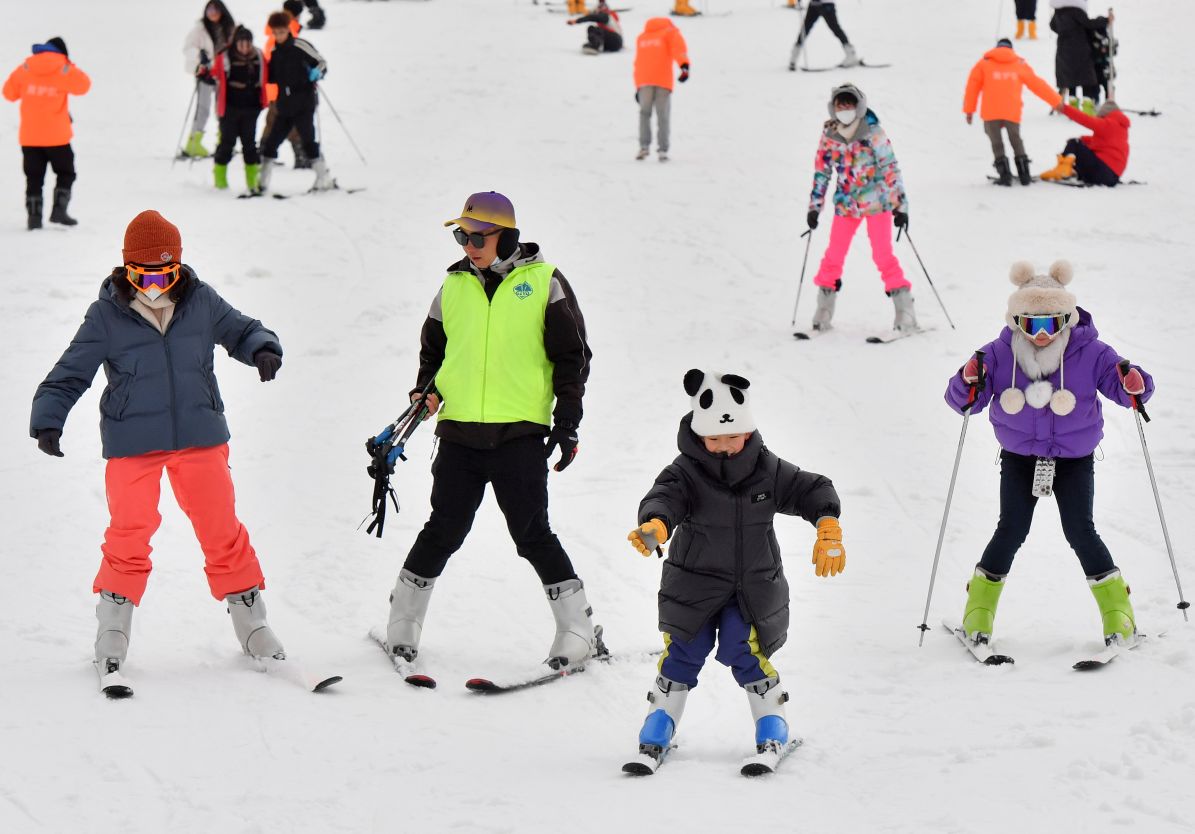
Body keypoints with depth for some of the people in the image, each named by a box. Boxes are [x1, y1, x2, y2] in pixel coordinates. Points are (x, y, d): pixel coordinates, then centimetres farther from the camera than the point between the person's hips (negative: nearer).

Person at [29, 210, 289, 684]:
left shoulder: (201, 302, -3)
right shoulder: (107, 316, -8)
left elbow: (240, 331, 11)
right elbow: (70, 374, -4)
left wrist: (263, 349, -11)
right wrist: (47, 419, -16)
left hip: (200, 436, 2)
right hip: (132, 444, -2)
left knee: (222, 531, 7)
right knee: (129, 535, -2)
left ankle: (252, 626, 19)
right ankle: (113, 632, 13)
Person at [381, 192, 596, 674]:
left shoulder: (544, 284, 1)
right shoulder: (454, 286, 11)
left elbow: (571, 357, 3)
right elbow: (433, 348, 24)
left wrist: (567, 423, -2)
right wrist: (427, 390, 5)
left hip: (520, 435, -3)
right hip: (459, 432, 3)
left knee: (532, 534, -4)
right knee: (443, 532, 4)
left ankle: (577, 631, 5)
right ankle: (402, 624, 17)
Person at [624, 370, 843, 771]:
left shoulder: (768, 470, -7)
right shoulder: (686, 473, -15)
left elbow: (814, 491, -3)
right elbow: (664, 498, -34)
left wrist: (828, 531, -21)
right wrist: (654, 527, -57)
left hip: (754, 584, 1)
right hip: (694, 583, 0)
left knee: (744, 650, -13)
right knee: (684, 651, -6)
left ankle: (772, 723, 5)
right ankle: (658, 726, 11)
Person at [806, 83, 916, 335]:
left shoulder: (873, 133, -11)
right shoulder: (829, 135, 1)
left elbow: (890, 168, -10)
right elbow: (822, 171, 10)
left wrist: (899, 205, -13)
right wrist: (814, 206, 9)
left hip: (876, 201, -4)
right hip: (846, 203, 4)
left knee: (883, 255, -9)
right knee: (833, 256, 3)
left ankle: (905, 312, -5)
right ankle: (823, 311, 14)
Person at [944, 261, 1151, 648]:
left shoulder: (1090, 353, -15)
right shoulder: (999, 354, -13)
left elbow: (1119, 383, -10)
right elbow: (961, 401, -9)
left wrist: (1135, 386, -35)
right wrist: (968, 384, -33)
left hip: (1074, 457, -1)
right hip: (1019, 456, 1)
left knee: (1079, 530, -8)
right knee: (1011, 530, -7)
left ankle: (1117, 614, 5)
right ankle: (979, 612, 9)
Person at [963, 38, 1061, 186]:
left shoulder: (984, 63, 10)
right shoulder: (1020, 64, 14)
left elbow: (973, 86, 6)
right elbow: (1037, 84, 16)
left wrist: (969, 110, 9)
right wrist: (1057, 101, 22)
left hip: (990, 113, -1)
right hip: (1012, 113, 1)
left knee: (996, 142, 8)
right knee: (1016, 140, 17)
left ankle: (1004, 175, -2)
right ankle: (1024, 174, 11)